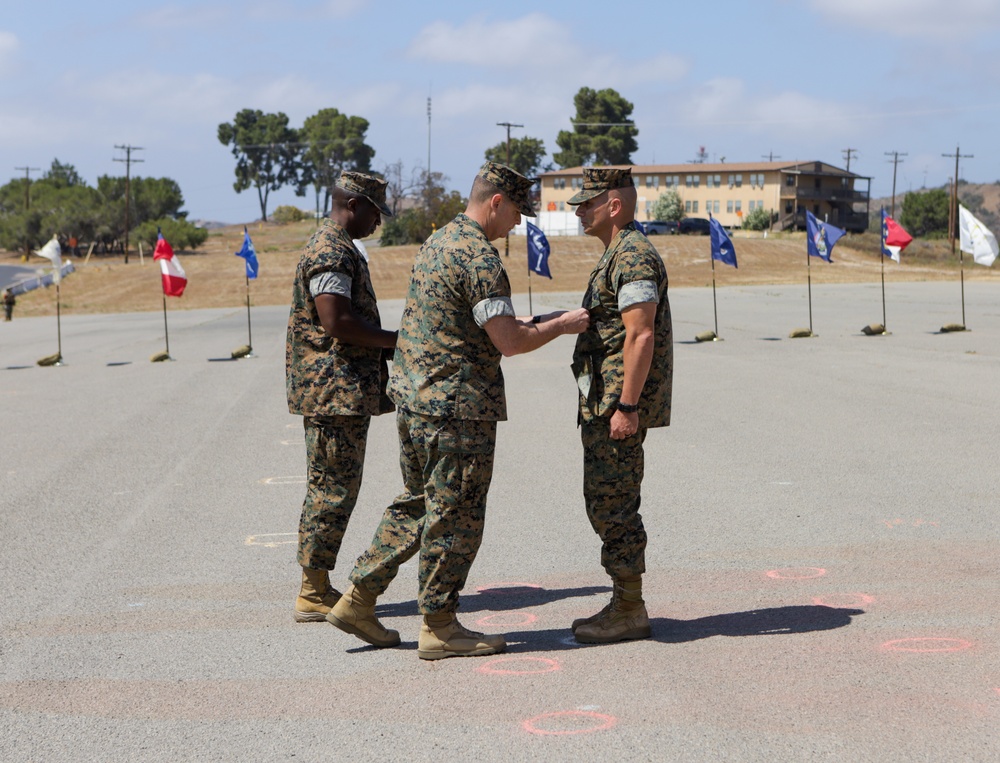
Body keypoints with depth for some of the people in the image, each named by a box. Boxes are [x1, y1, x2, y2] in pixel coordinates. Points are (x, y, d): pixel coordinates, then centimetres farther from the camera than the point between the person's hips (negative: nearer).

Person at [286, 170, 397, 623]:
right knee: (333, 490, -6)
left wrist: (386, 343, 16)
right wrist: (395, 340, -13)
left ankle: (317, 588, 19)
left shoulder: (335, 247, 20)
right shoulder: (332, 252, -15)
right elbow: (337, 322, -23)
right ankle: (313, 596, -1)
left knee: (330, 489, 13)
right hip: (336, 391, -11)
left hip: (337, 391, 11)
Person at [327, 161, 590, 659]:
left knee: (416, 504, 19)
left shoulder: (437, 243, 15)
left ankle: (358, 600, 21)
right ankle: (439, 628, 8)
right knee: (455, 517, 0)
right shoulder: (479, 256, -16)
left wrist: (532, 323, 18)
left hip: (413, 397, 10)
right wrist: (560, 326, -4)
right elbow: (509, 343, -19)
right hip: (457, 407, -10)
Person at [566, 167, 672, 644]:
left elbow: (641, 337, -23)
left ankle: (630, 613, 2)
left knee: (612, 506, -6)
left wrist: (626, 407, -24)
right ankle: (624, 605, 20)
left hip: (620, 401, -11)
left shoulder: (634, 257, -16)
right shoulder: (619, 255, 18)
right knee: (607, 505, 14)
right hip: (604, 402, 11)